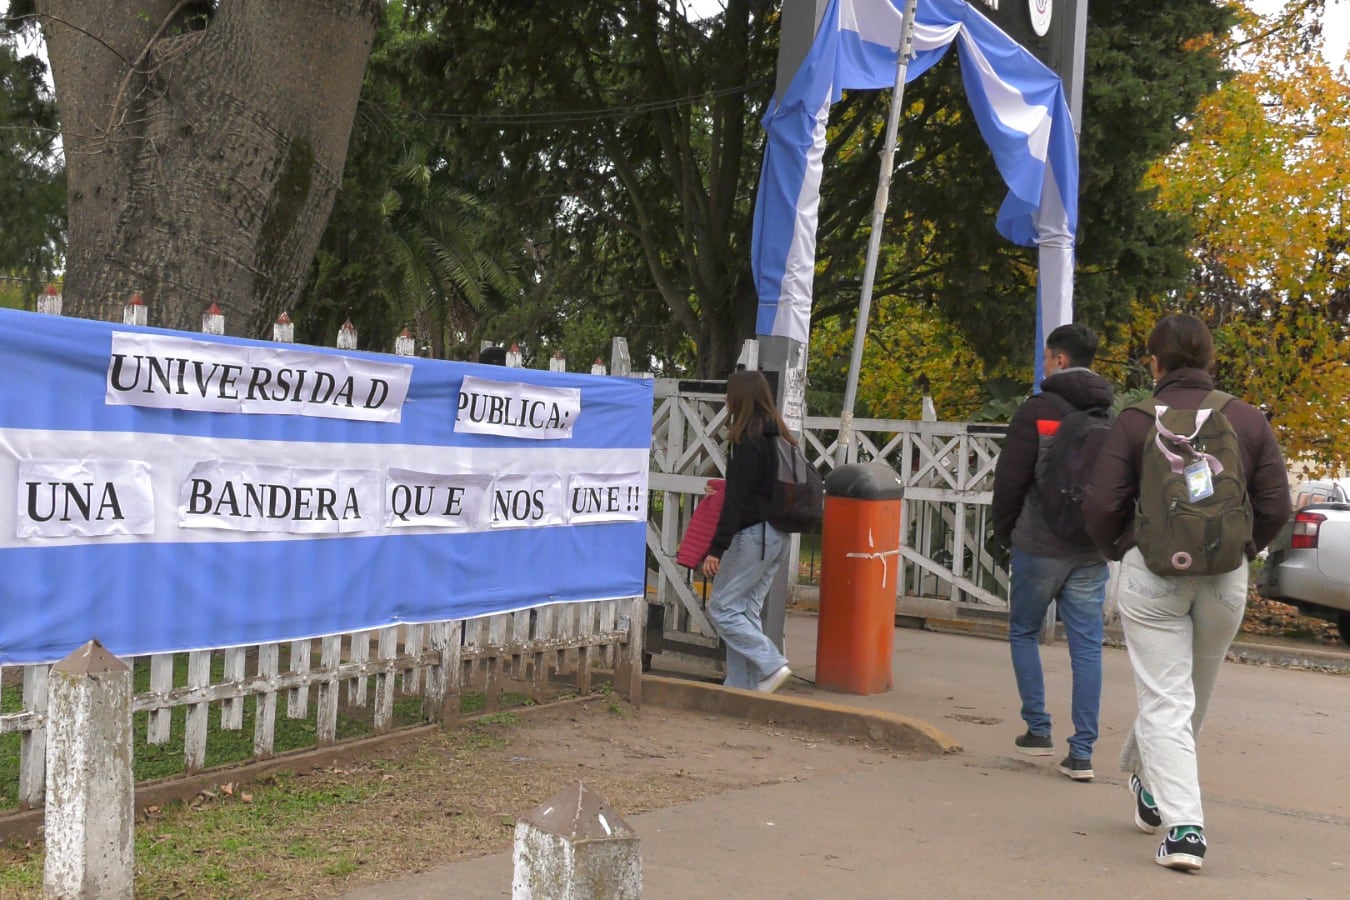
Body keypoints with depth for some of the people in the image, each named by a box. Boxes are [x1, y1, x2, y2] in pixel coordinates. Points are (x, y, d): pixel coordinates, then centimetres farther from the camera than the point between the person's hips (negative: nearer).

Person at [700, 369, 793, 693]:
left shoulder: (748, 441, -14)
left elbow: (736, 499, -18)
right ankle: (743, 686, 14)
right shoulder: (778, 437, 11)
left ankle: (772, 665, -6)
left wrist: (717, 548, -19)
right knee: (748, 610, 13)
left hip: (753, 534, -9)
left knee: (722, 608, -2)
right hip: (778, 537, 9)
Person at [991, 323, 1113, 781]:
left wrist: (1004, 532, 7)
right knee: (1087, 646, 5)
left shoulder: (1037, 411, -8)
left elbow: (1010, 481, -8)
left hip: (1039, 548, -4)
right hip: (1092, 552, 4)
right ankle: (1082, 752, 4)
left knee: (1024, 632, 15)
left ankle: (1038, 729, 13)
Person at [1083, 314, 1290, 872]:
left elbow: (1101, 505, -9)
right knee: (1194, 696, 22)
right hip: (1226, 579, 3)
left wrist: (1118, 550, 10)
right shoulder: (1248, 420, 2)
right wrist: (1241, 551, 16)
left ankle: (1182, 826, -9)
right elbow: (1276, 506, 0)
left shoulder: (1136, 421, -6)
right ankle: (1150, 782, 41)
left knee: (1165, 701, 0)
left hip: (1152, 572, -3)